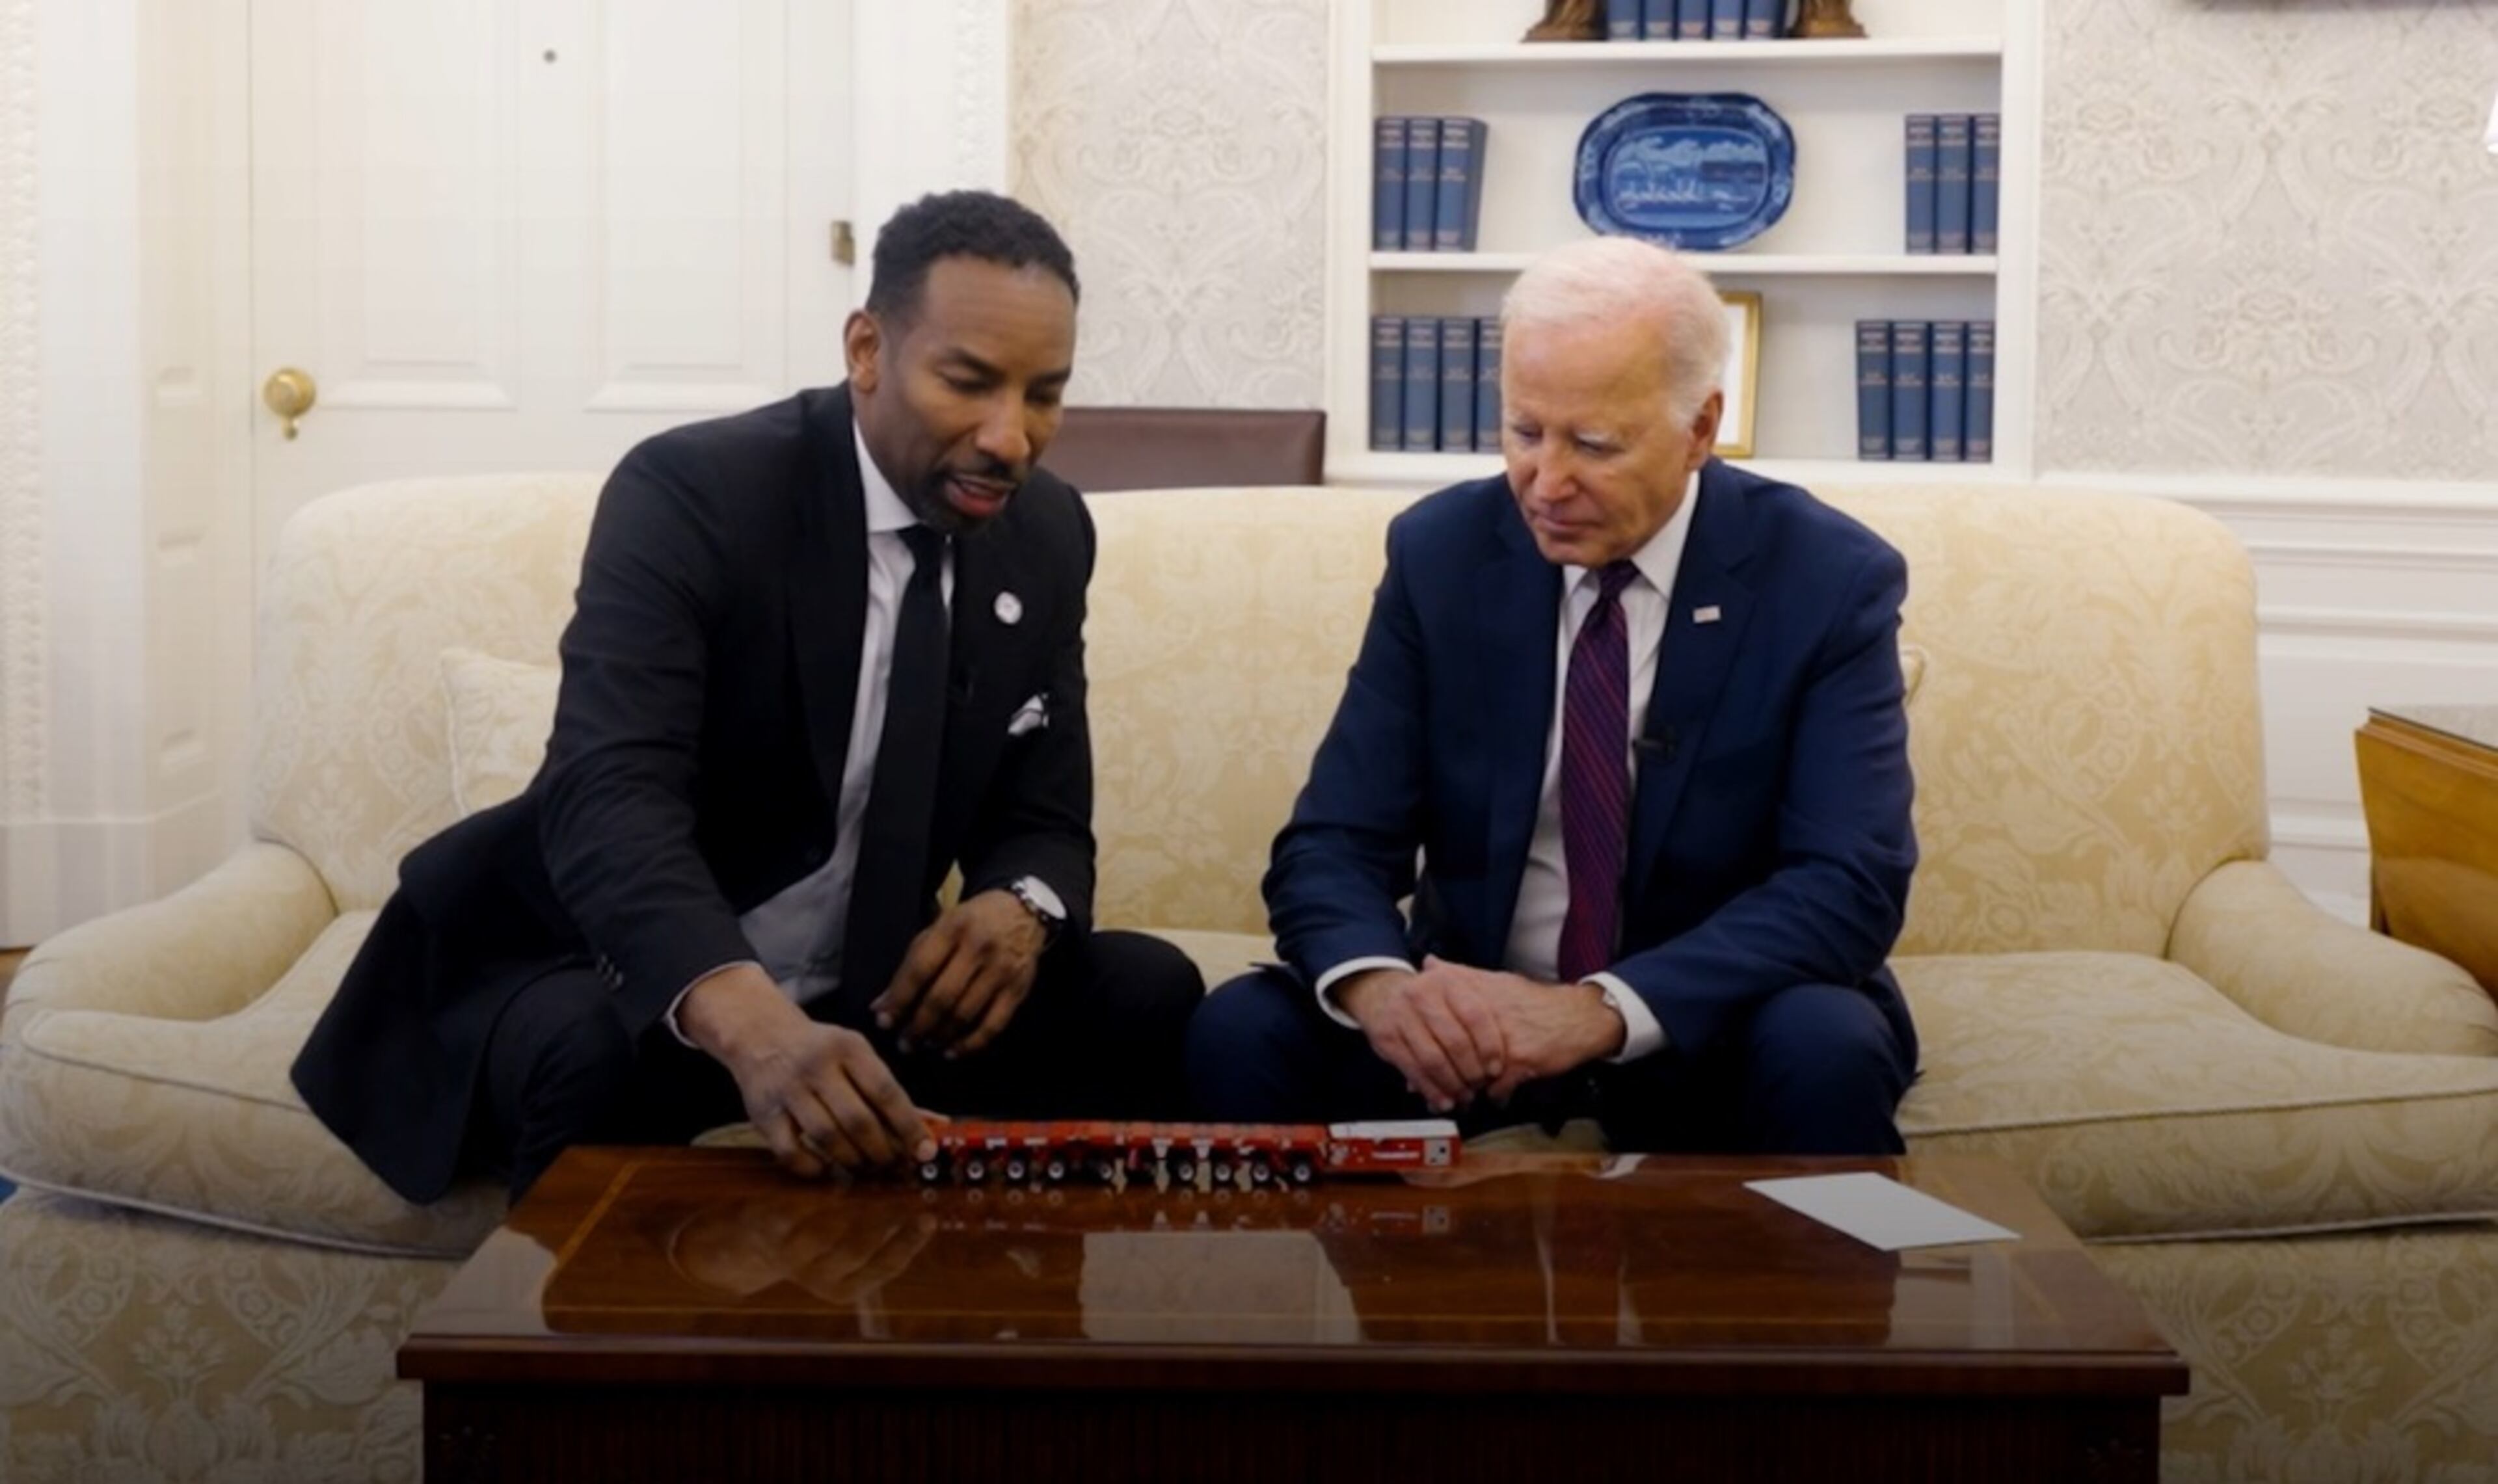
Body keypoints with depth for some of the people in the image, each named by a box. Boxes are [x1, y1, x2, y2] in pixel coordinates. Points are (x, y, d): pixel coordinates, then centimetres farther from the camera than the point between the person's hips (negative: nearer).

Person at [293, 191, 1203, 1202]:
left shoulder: (1049, 536, -1)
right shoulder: (688, 493, -21)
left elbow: (1045, 822, 4)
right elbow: (608, 799, -35)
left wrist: (1021, 909, -23)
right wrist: (752, 1025, -54)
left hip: (864, 993, 5)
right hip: (618, 983, -5)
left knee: (1144, 996, -15)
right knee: (591, 1059, -37)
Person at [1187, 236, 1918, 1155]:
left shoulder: (1829, 581, -10)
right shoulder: (1441, 551, -3)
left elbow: (1850, 886, -18)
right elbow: (1332, 843, -6)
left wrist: (1607, 1011, -33)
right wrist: (1374, 982, -31)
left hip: (1711, 1029, -1)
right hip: (1474, 1017, 2)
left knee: (1827, 1051, -33)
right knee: (1240, 1033, -24)